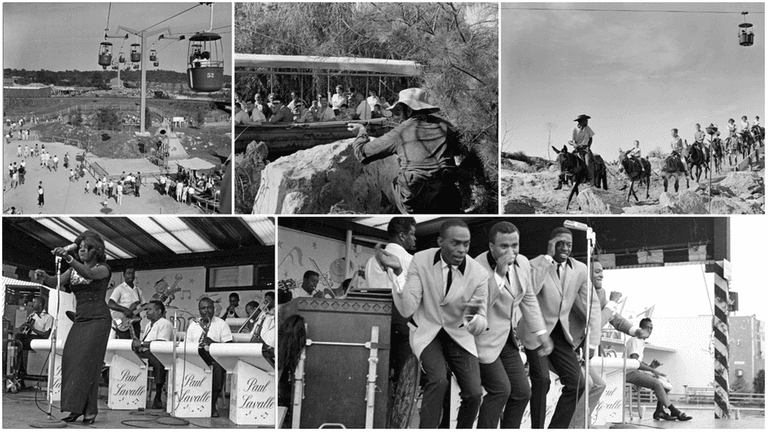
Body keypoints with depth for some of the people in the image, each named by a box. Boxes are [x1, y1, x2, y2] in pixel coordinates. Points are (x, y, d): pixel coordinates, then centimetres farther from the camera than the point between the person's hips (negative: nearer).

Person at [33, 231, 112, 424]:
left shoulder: (103, 269, -2)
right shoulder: (73, 270, 14)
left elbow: (88, 274, -25)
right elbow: (56, 282, -2)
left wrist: (68, 259, -40)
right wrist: (43, 277, -25)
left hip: (98, 319, -6)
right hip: (79, 320, 6)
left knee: (86, 361, -15)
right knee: (70, 361, -6)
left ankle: (89, 411, -14)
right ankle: (76, 408, -3)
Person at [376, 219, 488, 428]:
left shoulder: (479, 274, -15)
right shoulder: (420, 260, -16)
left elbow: (479, 327, -10)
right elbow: (407, 310, -19)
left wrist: (474, 318, -36)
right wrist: (398, 271, -31)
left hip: (459, 334, 2)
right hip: (427, 332, -2)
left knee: (474, 393, -13)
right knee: (439, 380, -28)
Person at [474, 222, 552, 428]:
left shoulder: (522, 263, 1)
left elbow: (529, 299, 15)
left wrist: (541, 333, 14)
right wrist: (499, 274, -37)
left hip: (507, 339, 8)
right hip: (483, 340, -8)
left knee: (522, 392, 8)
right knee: (500, 388, -16)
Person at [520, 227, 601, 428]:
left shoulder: (580, 270, -2)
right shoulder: (536, 264, -13)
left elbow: (593, 305, 1)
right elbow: (529, 291, -33)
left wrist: (592, 342, -4)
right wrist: (548, 258, -31)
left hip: (560, 334, 4)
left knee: (577, 383, -4)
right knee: (541, 380, -19)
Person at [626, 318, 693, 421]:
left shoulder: (641, 342, 21)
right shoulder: (635, 341, -10)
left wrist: (650, 366, 1)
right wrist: (652, 370, -20)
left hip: (637, 371, 10)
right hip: (630, 373, -10)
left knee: (664, 382, 0)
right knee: (657, 383, -26)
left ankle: (659, 411, -10)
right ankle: (674, 412, -22)